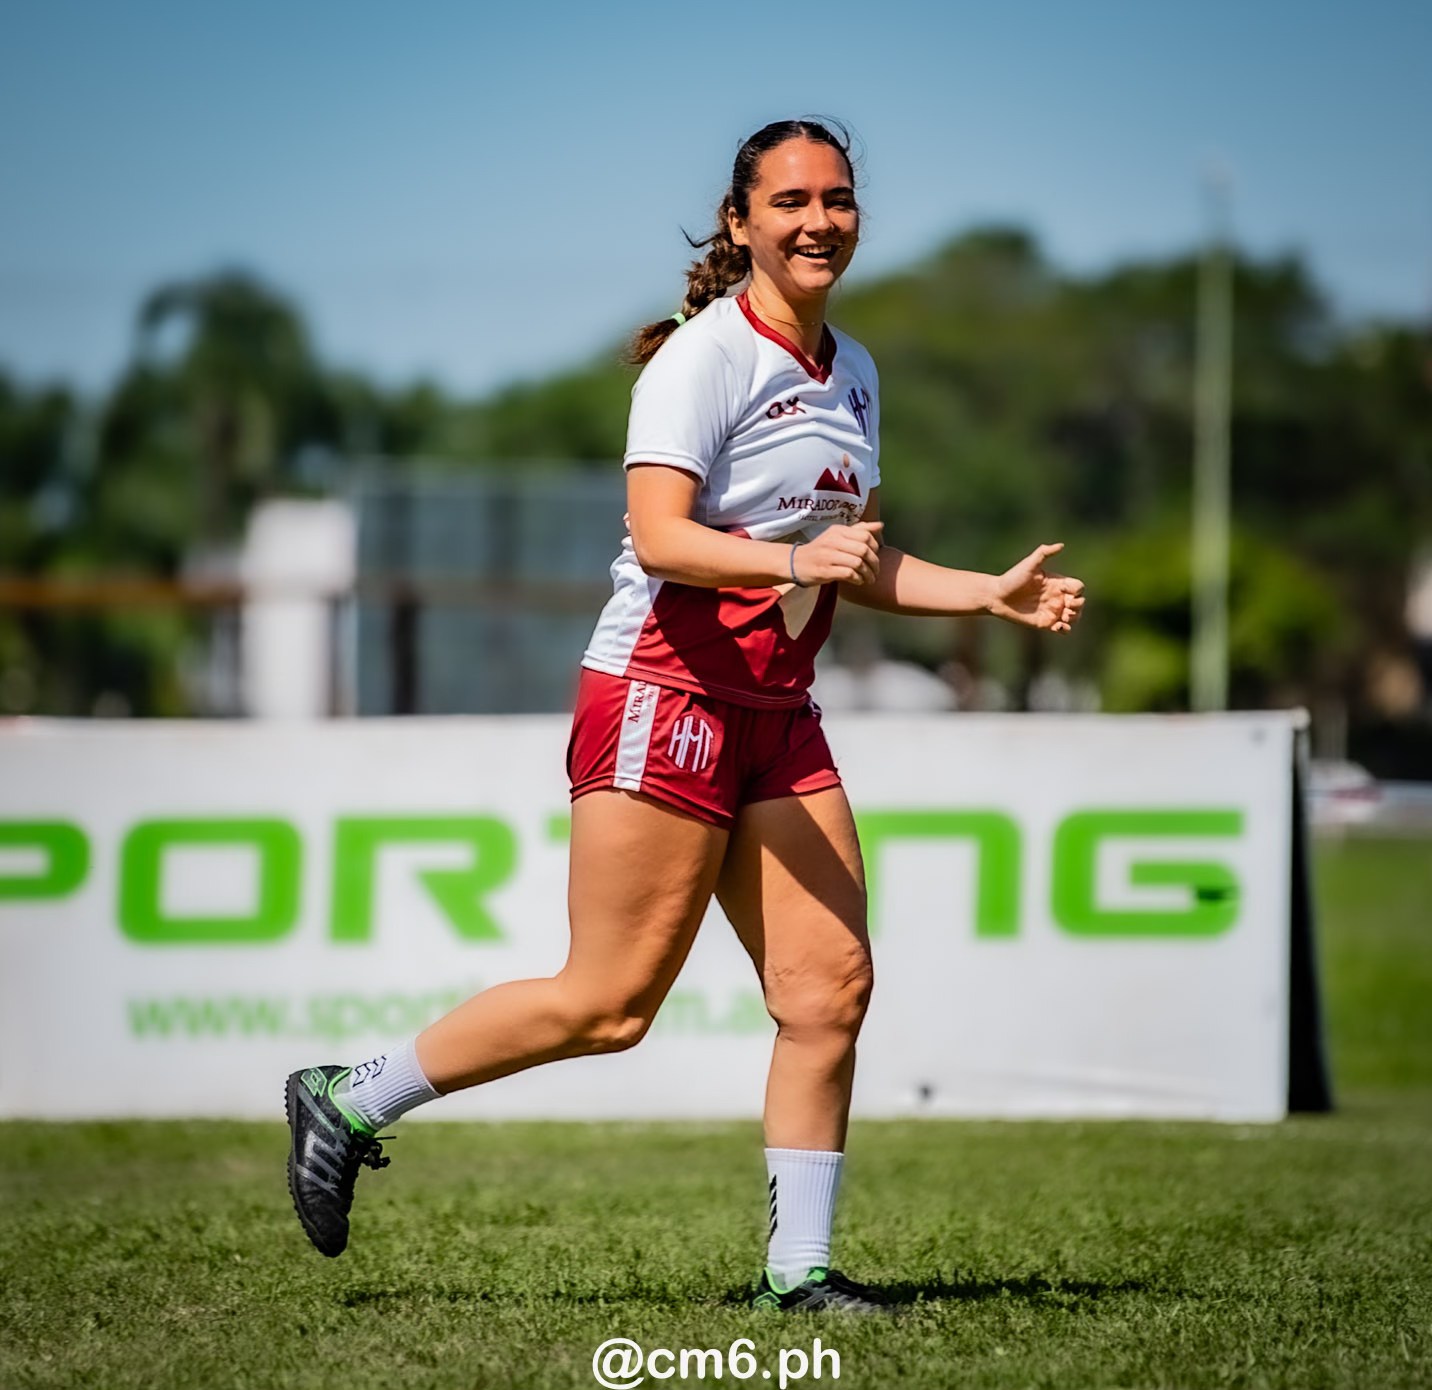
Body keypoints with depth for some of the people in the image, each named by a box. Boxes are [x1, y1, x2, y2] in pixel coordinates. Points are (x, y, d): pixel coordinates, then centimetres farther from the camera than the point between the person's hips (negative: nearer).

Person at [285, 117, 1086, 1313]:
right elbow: (659, 537, -22)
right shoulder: (704, 357, -12)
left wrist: (993, 594, 11)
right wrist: (793, 560, -35)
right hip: (664, 696, -8)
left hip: (776, 716, 8)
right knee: (610, 1004, -7)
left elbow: (860, 564, 22)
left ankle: (798, 1267, 5)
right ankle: (349, 1103, 8)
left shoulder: (850, 372, 14)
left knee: (829, 987, -1)